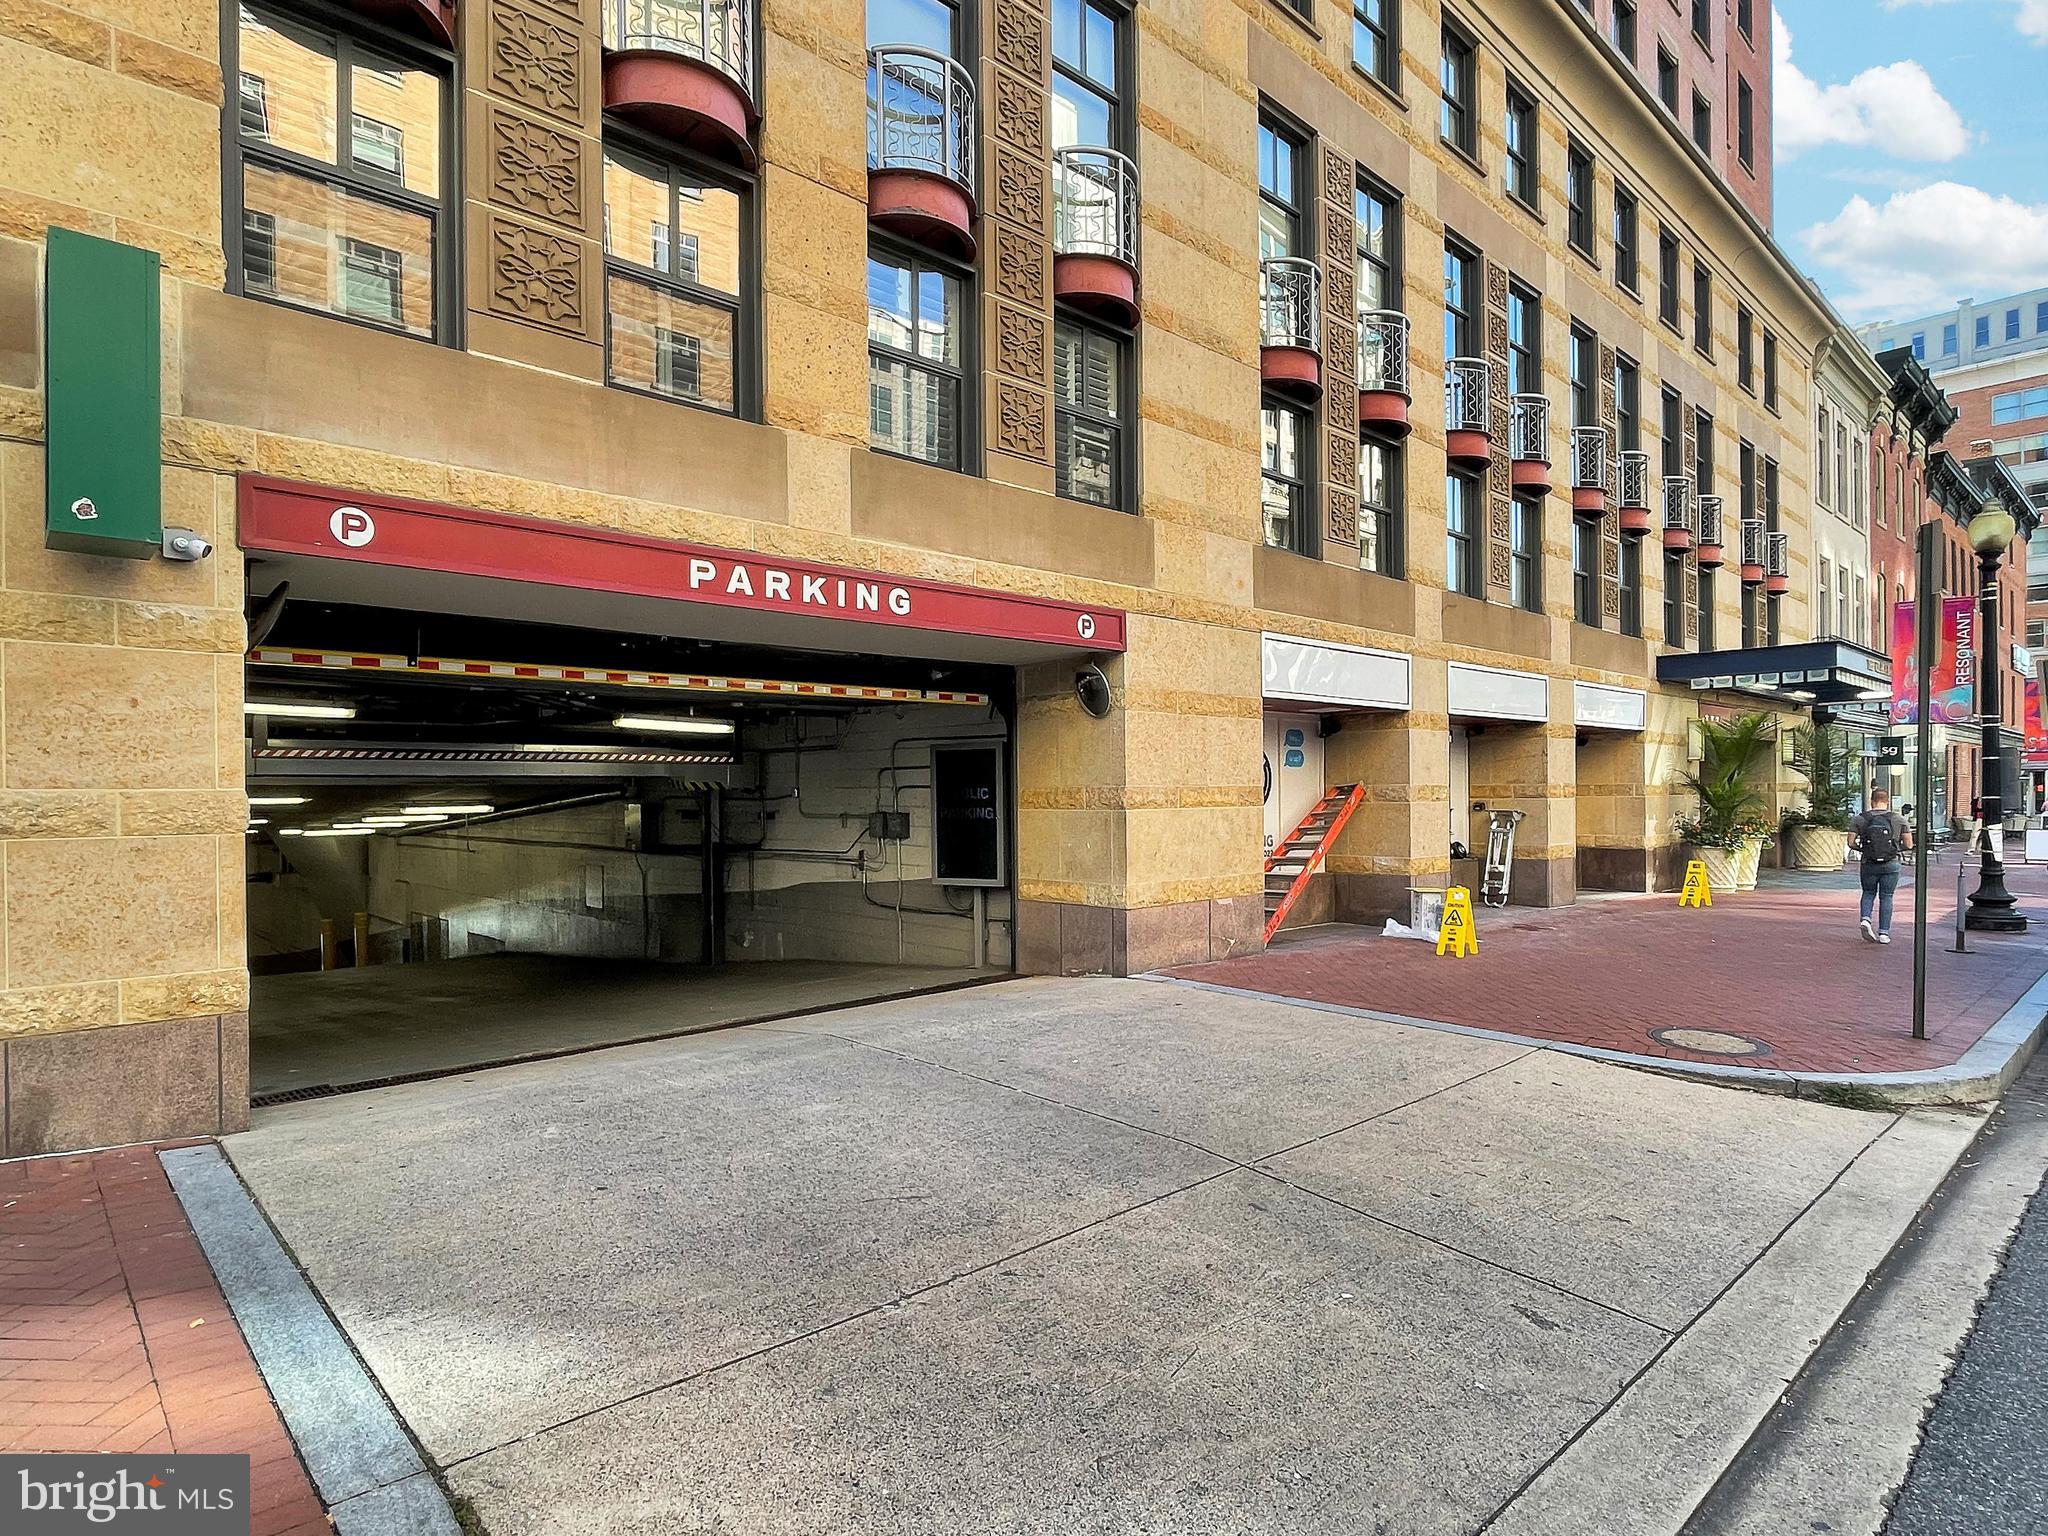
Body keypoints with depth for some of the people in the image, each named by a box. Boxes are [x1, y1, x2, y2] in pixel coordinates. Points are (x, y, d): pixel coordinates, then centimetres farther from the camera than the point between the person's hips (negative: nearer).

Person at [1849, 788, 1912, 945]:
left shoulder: (1860, 819, -3)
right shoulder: (1898, 819, -2)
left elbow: (1851, 842, -7)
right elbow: (1909, 844, -1)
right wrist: (1896, 848, 18)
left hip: (1869, 864, 0)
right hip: (1891, 864, 0)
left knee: (1868, 893, 19)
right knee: (1886, 897, 8)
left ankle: (1865, 919, -4)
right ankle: (1884, 933, 9)